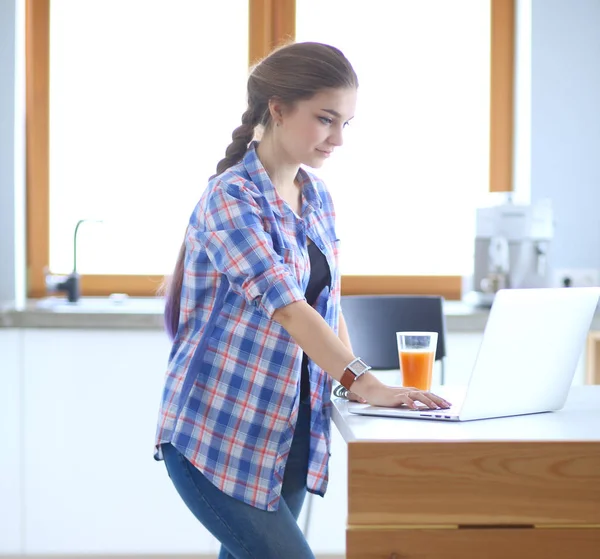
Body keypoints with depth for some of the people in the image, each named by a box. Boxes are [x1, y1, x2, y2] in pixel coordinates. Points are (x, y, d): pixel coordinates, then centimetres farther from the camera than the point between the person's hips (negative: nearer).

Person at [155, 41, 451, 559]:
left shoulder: (318, 197, 9)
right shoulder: (231, 199, -16)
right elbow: (287, 305, -26)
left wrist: (354, 381, 2)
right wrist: (363, 383, -34)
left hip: (289, 433, 7)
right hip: (219, 433, -7)